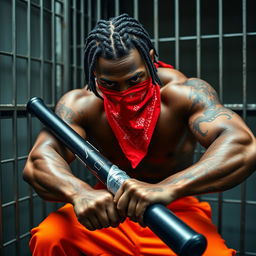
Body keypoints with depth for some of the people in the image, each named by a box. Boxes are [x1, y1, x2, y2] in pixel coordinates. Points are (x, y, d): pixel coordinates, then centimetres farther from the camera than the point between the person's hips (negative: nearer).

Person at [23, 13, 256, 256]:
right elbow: (38, 162, -26)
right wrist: (79, 192, -49)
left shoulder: (182, 92, -21)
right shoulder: (81, 104, -15)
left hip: (177, 210, 0)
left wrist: (167, 189, -51)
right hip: (107, 207, 1)